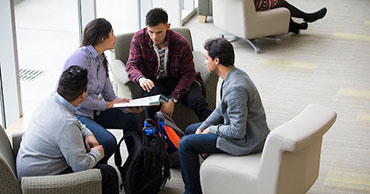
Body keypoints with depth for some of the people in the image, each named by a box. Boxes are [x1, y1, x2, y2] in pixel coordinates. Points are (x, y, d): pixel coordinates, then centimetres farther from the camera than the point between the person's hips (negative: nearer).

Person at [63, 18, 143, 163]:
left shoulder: (101, 59, 10)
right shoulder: (81, 57, -21)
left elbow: (109, 95, 11)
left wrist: (127, 106, -6)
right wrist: (109, 104, -14)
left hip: (93, 110, 10)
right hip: (73, 113, -10)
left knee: (130, 118, 7)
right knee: (108, 142, -27)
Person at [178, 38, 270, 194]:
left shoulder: (236, 88, -31)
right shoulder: (234, 75, 2)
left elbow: (238, 131, -29)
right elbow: (221, 109, 15)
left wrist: (212, 129, -12)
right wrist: (202, 128, 4)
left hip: (246, 141, -10)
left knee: (185, 144, -11)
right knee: (190, 130, 21)